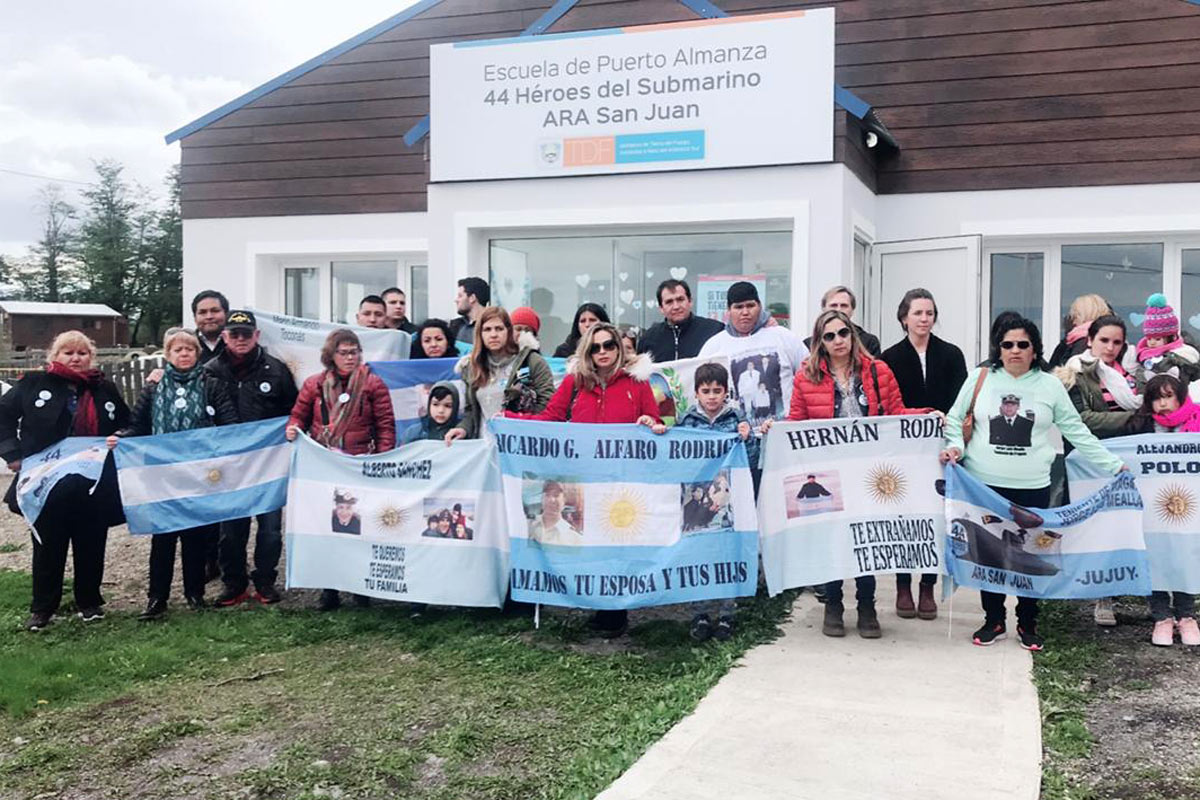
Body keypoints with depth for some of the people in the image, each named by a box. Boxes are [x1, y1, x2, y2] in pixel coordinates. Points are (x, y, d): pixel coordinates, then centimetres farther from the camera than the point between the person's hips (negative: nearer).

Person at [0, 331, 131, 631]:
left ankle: (90, 602, 25)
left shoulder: (105, 390, 7)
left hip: (94, 487, 2)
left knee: (91, 546, 9)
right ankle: (42, 608, 19)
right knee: (48, 547, 7)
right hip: (47, 484, -2)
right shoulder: (34, 384, 1)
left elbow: (128, 428, 19)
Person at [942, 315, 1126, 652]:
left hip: (1032, 488, 0)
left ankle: (1027, 624, 23)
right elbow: (954, 420, 8)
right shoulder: (981, 379, 1)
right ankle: (993, 621, 23)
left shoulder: (1050, 386, 3)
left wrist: (1114, 465, 7)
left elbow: (1077, 432, 8)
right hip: (984, 485, 0)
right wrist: (956, 447, -11)